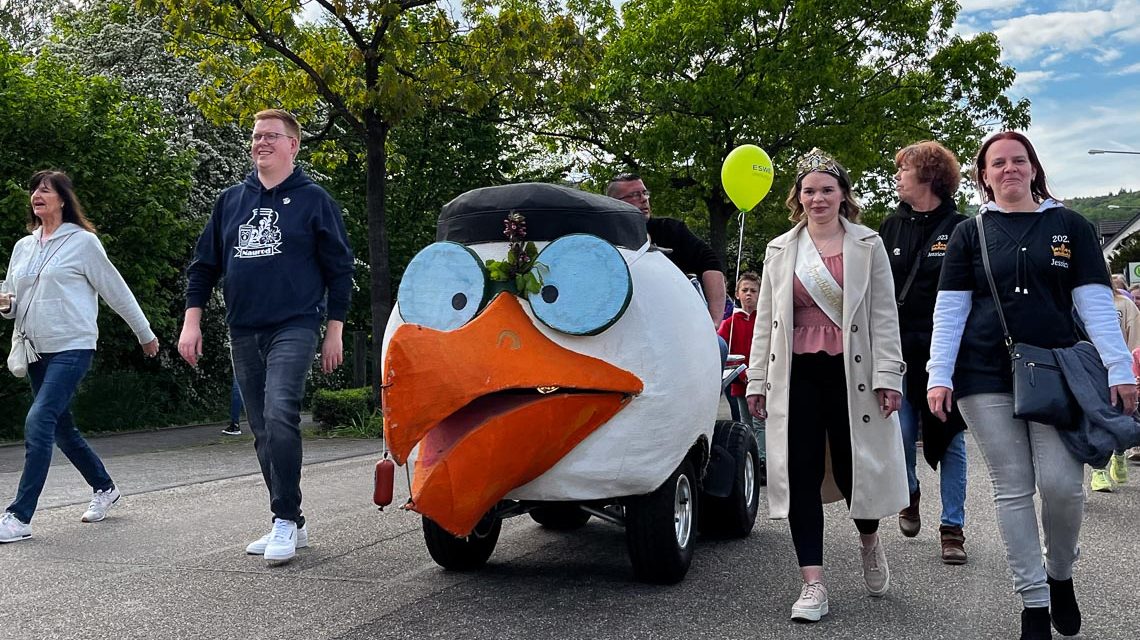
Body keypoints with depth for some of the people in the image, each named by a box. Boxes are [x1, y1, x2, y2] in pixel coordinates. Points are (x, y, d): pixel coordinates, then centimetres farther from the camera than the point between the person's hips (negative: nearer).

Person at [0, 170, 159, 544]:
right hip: (36, 351, 7)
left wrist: (145, 334, 7)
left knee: (38, 422, -18)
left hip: (72, 348, -7)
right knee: (61, 428, 13)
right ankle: (104, 488, 33)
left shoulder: (83, 242, -4)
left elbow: (117, 292, 1)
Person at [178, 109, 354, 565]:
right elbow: (204, 265, 16)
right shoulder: (230, 201, 13)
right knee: (262, 432, 7)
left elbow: (339, 269, 2)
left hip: (294, 327, -5)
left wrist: (334, 331, -1)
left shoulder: (313, 200, 1)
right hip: (243, 333, 5)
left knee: (279, 416, -23)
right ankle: (290, 526, 17)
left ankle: (285, 520, -16)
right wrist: (192, 322, 7)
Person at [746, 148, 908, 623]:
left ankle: (869, 543, 34)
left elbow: (884, 315, 1)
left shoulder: (868, 245, 5)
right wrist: (757, 380, 7)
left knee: (852, 467, 1)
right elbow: (765, 319, 12)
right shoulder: (780, 250, 12)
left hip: (850, 370, -2)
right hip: (796, 373, 2)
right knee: (802, 474, -1)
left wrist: (887, 375, -7)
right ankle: (812, 585, 4)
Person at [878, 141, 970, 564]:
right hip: (900, 349, 3)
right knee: (901, 434, 1)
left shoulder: (961, 228, -2)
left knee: (949, 438, 3)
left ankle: (952, 528, 12)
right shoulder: (892, 227, 10)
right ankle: (910, 494, 31)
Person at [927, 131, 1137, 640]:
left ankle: (1060, 575, 20)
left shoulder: (1070, 226, 7)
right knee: (1013, 490, 1)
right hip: (986, 378, 0)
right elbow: (949, 310, 3)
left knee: (1062, 484, -8)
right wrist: (939, 377, -5)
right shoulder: (969, 234, 7)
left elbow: (1096, 304, 1)